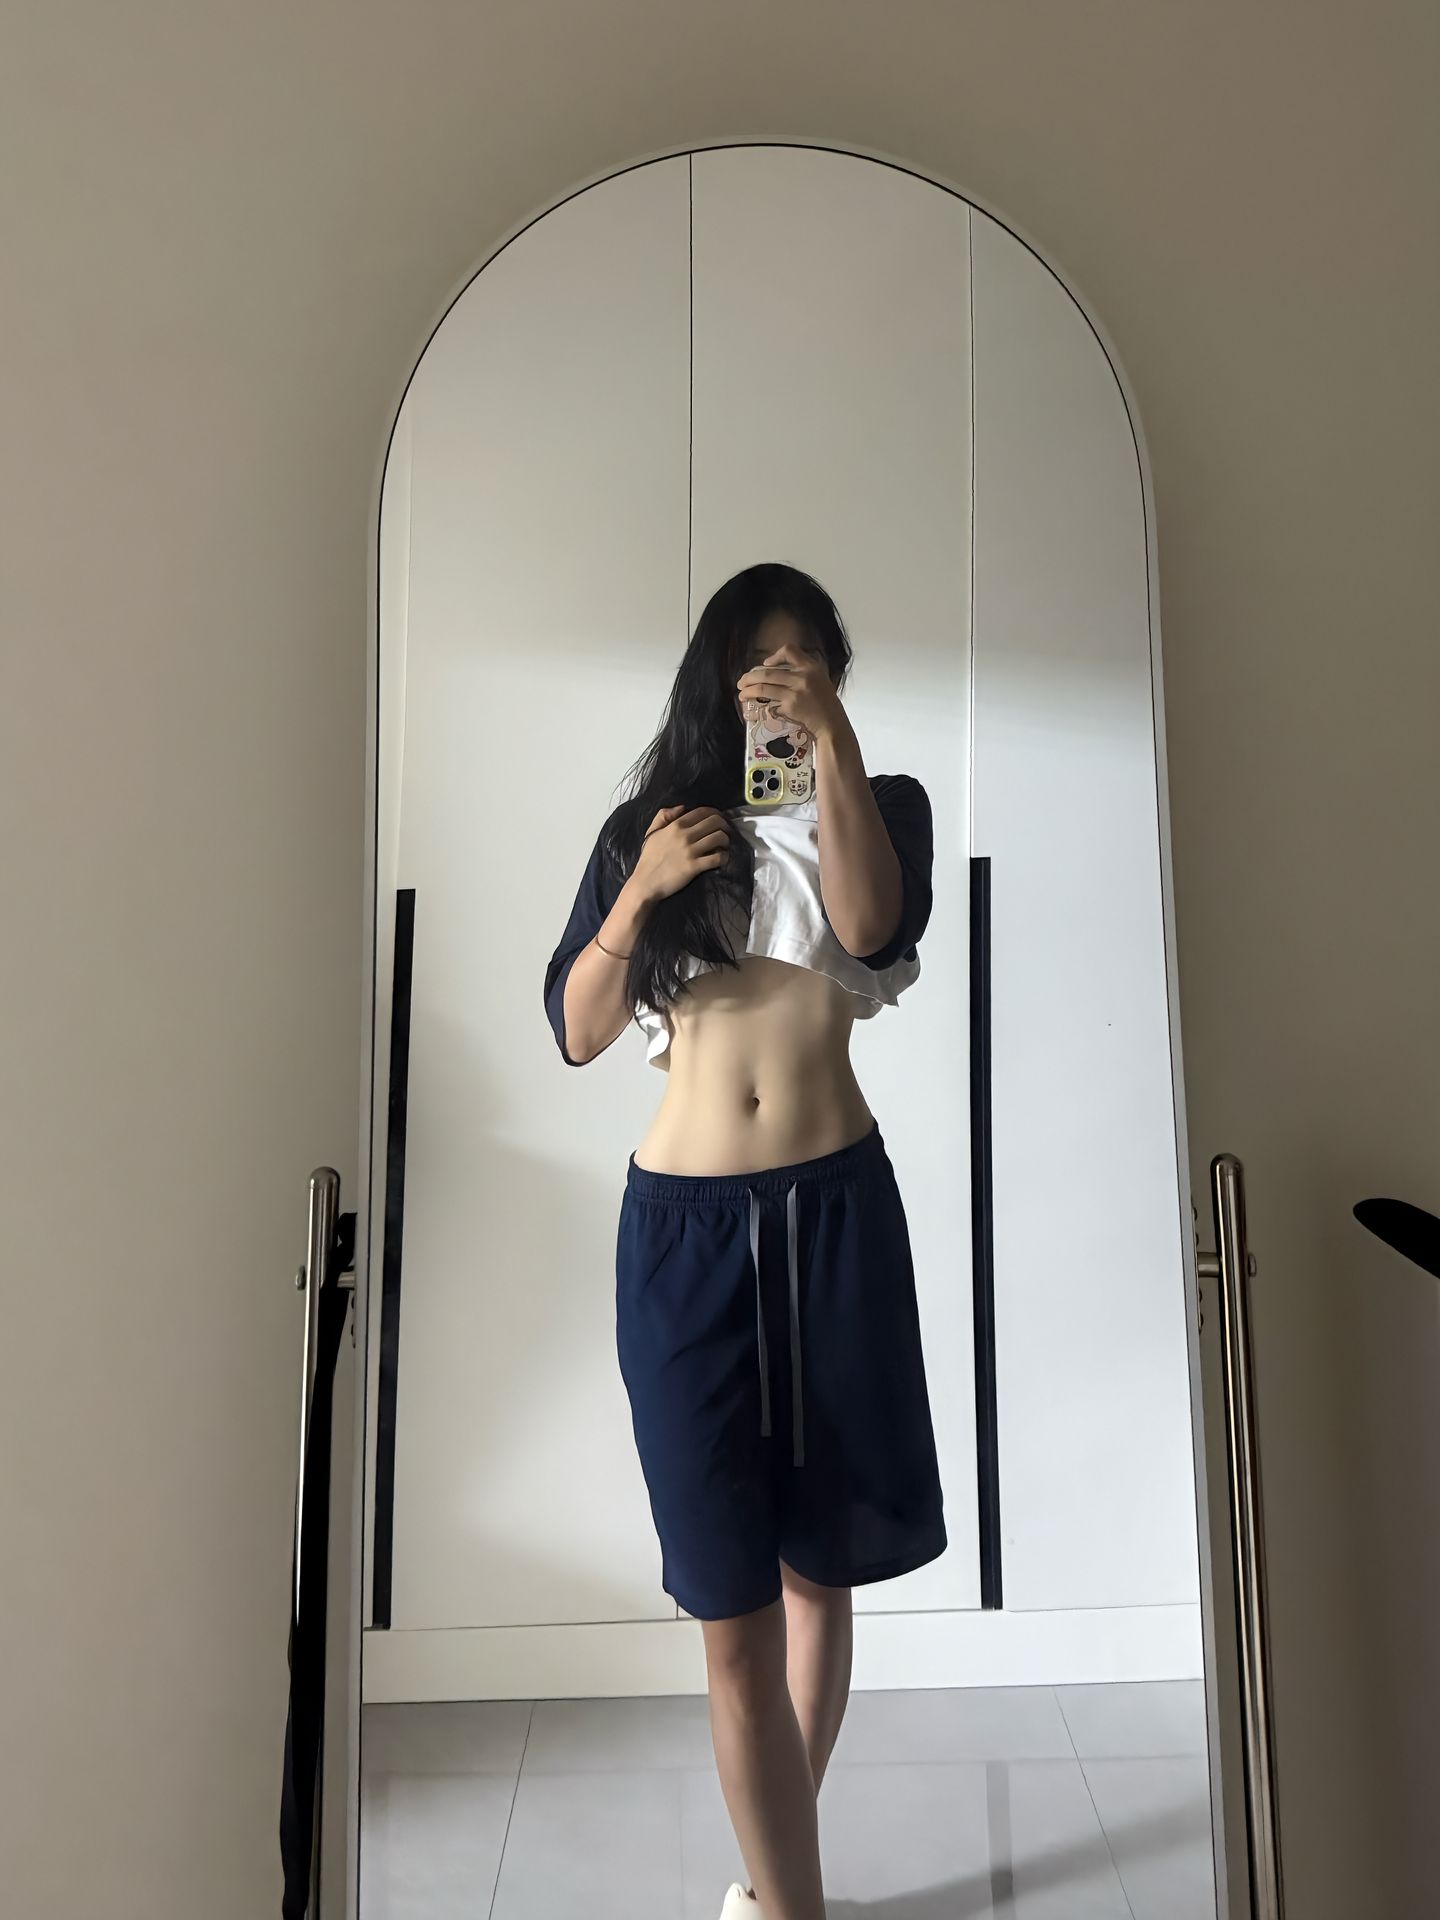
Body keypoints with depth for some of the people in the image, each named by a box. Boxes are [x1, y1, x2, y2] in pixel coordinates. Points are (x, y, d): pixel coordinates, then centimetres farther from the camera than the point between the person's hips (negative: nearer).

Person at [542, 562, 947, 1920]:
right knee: (733, 1608, 3)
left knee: (817, 1562, 17)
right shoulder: (646, 825, 8)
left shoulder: (880, 803, 6)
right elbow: (576, 1031, 0)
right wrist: (640, 893, -13)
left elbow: (871, 927, -16)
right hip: (682, 1223, 0)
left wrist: (834, 740, -19)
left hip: (834, 1208, 1)